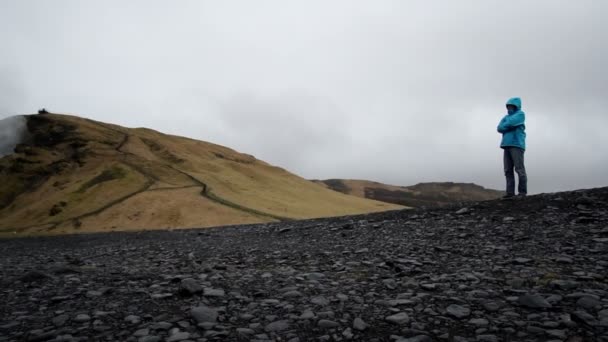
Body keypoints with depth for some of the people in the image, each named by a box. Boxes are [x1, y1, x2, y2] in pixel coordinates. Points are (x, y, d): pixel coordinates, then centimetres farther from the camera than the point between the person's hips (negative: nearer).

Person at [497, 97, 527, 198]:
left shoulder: (520, 114, 6)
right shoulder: (506, 117, 25)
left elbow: (510, 123, -11)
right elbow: (499, 128, 10)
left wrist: (504, 126, 8)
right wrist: (510, 127, -5)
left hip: (517, 144, -6)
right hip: (507, 145, 6)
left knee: (519, 169, -10)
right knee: (508, 170, -1)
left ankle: (522, 192, -10)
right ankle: (510, 192, -3)